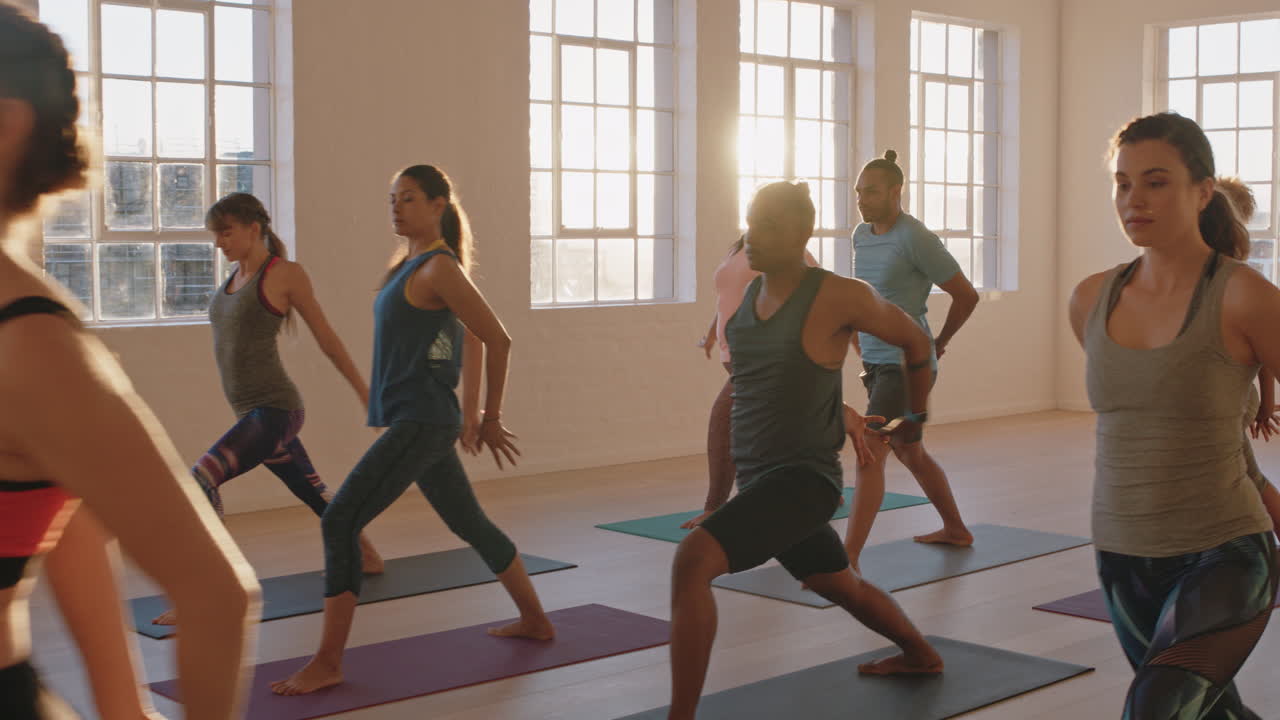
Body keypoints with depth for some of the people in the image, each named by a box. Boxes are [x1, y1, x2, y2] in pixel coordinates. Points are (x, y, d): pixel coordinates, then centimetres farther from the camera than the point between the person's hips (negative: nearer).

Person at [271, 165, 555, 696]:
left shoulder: (439, 268, -13)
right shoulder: (412, 265, 15)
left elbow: (496, 340, -15)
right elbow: (473, 340, 23)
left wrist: (489, 419, -7)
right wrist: (470, 413, 23)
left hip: (421, 423, -10)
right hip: (414, 420, 10)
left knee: (340, 521, -13)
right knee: (472, 525, 20)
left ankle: (328, 662, -9)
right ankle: (535, 621, 35)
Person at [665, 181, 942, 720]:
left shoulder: (838, 296, -14)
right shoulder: (741, 298, 5)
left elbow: (916, 341, 4)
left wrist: (917, 416, 17)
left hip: (804, 480, -8)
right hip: (756, 480, 9)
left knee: (692, 560, -29)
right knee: (839, 586, 30)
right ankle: (921, 655, 57)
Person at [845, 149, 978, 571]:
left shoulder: (915, 238, -15)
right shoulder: (860, 235, 8)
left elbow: (966, 295, -6)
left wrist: (938, 344, 6)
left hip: (906, 365, -9)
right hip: (876, 363, 9)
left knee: (869, 454, -16)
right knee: (909, 453, 20)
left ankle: (848, 560, -18)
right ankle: (956, 530, 39)